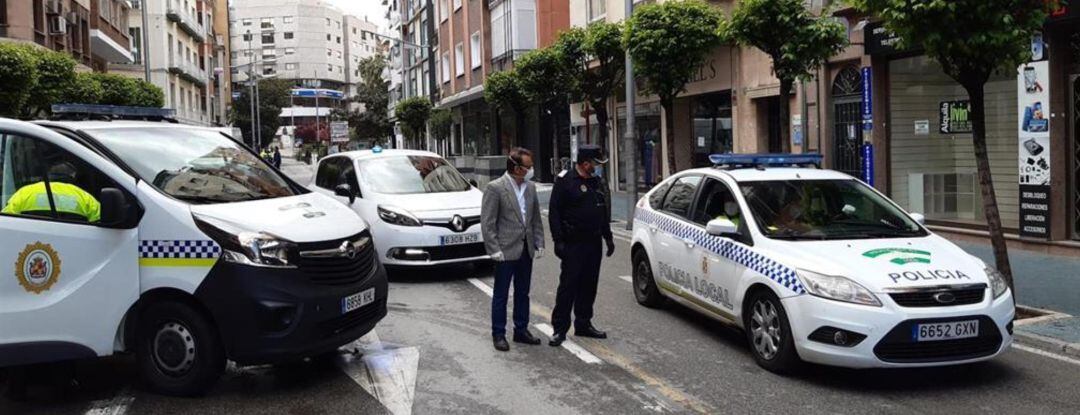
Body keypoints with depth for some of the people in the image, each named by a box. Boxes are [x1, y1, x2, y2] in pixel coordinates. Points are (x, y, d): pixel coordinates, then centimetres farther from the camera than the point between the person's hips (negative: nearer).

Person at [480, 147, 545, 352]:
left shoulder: (530, 187, 7)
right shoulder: (494, 188, -12)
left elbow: (536, 219, 13)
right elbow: (487, 223, -12)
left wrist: (539, 244, 6)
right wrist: (494, 250, -15)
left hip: (526, 250, 6)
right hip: (506, 251, -6)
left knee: (523, 293, 15)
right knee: (501, 296, 4)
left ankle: (521, 330, 27)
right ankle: (498, 334, 14)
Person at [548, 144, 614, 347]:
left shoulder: (595, 181, 14)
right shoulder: (565, 181, -8)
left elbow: (603, 211, 23)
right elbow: (554, 212, -10)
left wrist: (608, 237, 19)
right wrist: (558, 241, -15)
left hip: (593, 243, 7)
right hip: (573, 244, -7)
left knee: (589, 285, 11)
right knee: (568, 285, -5)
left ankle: (583, 324, 22)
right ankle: (560, 328, 1)